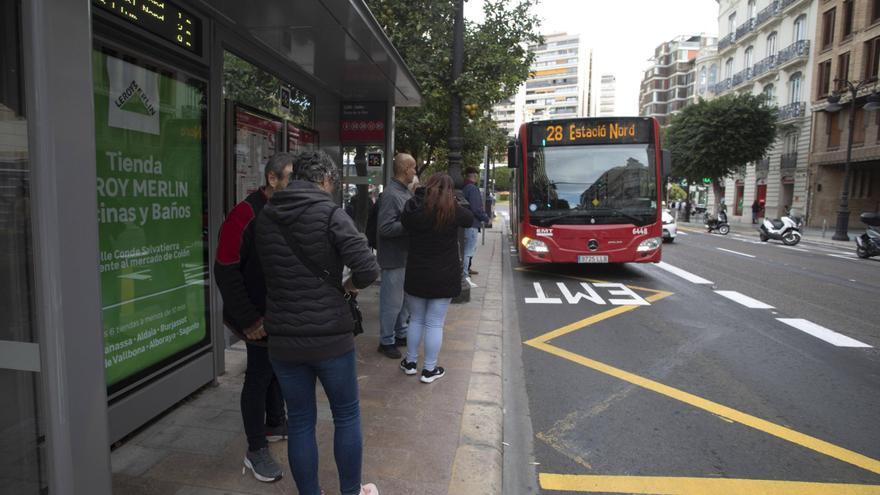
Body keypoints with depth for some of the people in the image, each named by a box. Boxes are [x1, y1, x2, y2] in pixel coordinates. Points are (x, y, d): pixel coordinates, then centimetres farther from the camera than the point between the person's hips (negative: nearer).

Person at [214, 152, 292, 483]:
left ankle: (274, 424, 39)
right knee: (260, 374, 2)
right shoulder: (246, 214, -18)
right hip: (260, 316, -7)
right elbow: (225, 270, -18)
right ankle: (256, 451, 17)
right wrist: (248, 319, -18)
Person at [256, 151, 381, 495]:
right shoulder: (330, 213, -12)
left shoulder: (265, 216, 3)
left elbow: (263, 270, 9)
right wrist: (351, 283, 0)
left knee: (300, 421, 15)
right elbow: (368, 269, -20)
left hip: (283, 339, 4)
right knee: (347, 416, 16)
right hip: (330, 336, -3)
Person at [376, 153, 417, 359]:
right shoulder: (391, 194, -20)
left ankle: (400, 334, 37)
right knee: (393, 301, 2)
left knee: (404, 298, 21)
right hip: (394, 258, -9)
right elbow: (384, 228, -25)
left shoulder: (405, 191, 9)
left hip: (406, 255, 10)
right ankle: (386, 341, 17)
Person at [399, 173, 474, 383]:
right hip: (444, 277, -3)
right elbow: (469, 220, 5)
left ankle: (410, 362, 30)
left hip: (416, 275, 3)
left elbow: (404, 224, 12)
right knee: (435, 323, 7)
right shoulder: (452, 210, -12)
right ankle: (429, 369, 16)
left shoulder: (414, 207, -5)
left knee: (416, 319, 18)